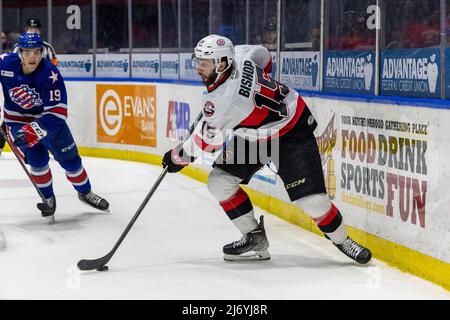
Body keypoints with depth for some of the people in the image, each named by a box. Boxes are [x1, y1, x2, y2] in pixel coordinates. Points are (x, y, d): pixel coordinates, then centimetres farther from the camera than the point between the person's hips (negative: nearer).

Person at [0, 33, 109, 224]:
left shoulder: (50, 74, -28)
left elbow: (57, 112, -29)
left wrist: (34, 129, -40)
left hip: (49, 117, 0)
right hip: (18, 119, 0)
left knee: (69, 157, 6)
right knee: (37, 159, -13)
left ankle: (85, 193, 30)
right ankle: (48, 199, 10)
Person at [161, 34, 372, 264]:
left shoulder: (223, 100, -34)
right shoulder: (237, 56, -14)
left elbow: (203, 142, -20)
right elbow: (263, 55, 8)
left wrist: (177, 157, -3)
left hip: (291, 134, -10)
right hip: (253, 135, 10)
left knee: (310, 199, -17)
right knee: (219, 182, -2)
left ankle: (342, 240, 10)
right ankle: (255, 239, 9)